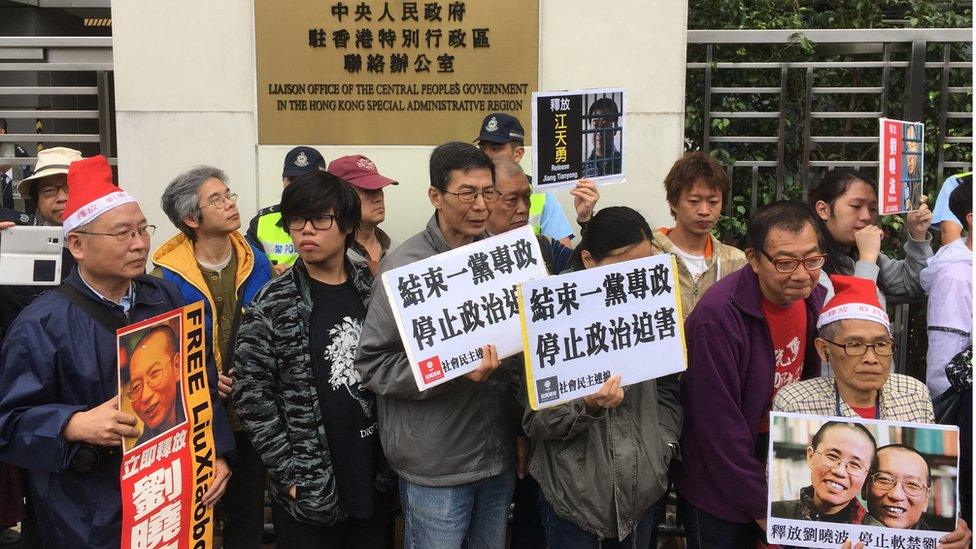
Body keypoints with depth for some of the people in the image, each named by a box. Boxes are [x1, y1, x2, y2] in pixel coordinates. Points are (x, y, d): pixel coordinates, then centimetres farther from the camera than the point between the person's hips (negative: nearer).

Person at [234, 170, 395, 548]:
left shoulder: (373, 289, 3)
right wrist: (290, 474, -12)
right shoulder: (273, 306, -9)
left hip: (376, 480, 4)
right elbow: (253, 397, -9)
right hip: (309, 491, -4)